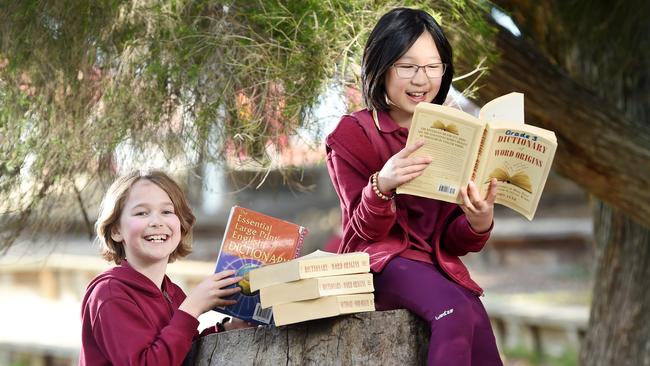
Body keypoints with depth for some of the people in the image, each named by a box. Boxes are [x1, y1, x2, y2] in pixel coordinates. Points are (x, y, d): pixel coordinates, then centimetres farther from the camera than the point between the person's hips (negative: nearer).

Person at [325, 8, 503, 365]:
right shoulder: (353, 135, -1)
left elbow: (453, 242, 7)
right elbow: (363, 235, -7)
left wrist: (478, 223, -19)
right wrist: (382, 186, -30)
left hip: (439, 264, 4)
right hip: (382, 262, -4)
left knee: (474, 324, -30)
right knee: (456, 312, -34)